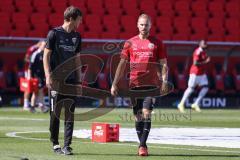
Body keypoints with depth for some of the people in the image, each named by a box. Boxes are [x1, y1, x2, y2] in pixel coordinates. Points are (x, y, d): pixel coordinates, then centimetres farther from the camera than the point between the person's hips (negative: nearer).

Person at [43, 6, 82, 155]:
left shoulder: (77, 36, 11)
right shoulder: (54, 33, -4)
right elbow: (46, 56, -4)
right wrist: (48, 76, -12)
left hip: (71, 80, 4)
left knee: (70, 113, -1)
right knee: (55, 113, 2)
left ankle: (67, 145, -1)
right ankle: (55, 144, 12)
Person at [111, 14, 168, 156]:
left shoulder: (157, 43, 5)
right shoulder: (130, 43, 8)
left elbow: (163, 64, 4)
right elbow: (122, 64, 9)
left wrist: (164, 82, -10)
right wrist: (115, 84, 4)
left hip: (151, 84, -2)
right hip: (134, 84, 2)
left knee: (146, 114, -13)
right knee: (138, 116, 5)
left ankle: (143, 145, -12)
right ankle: (142, 144, 15)